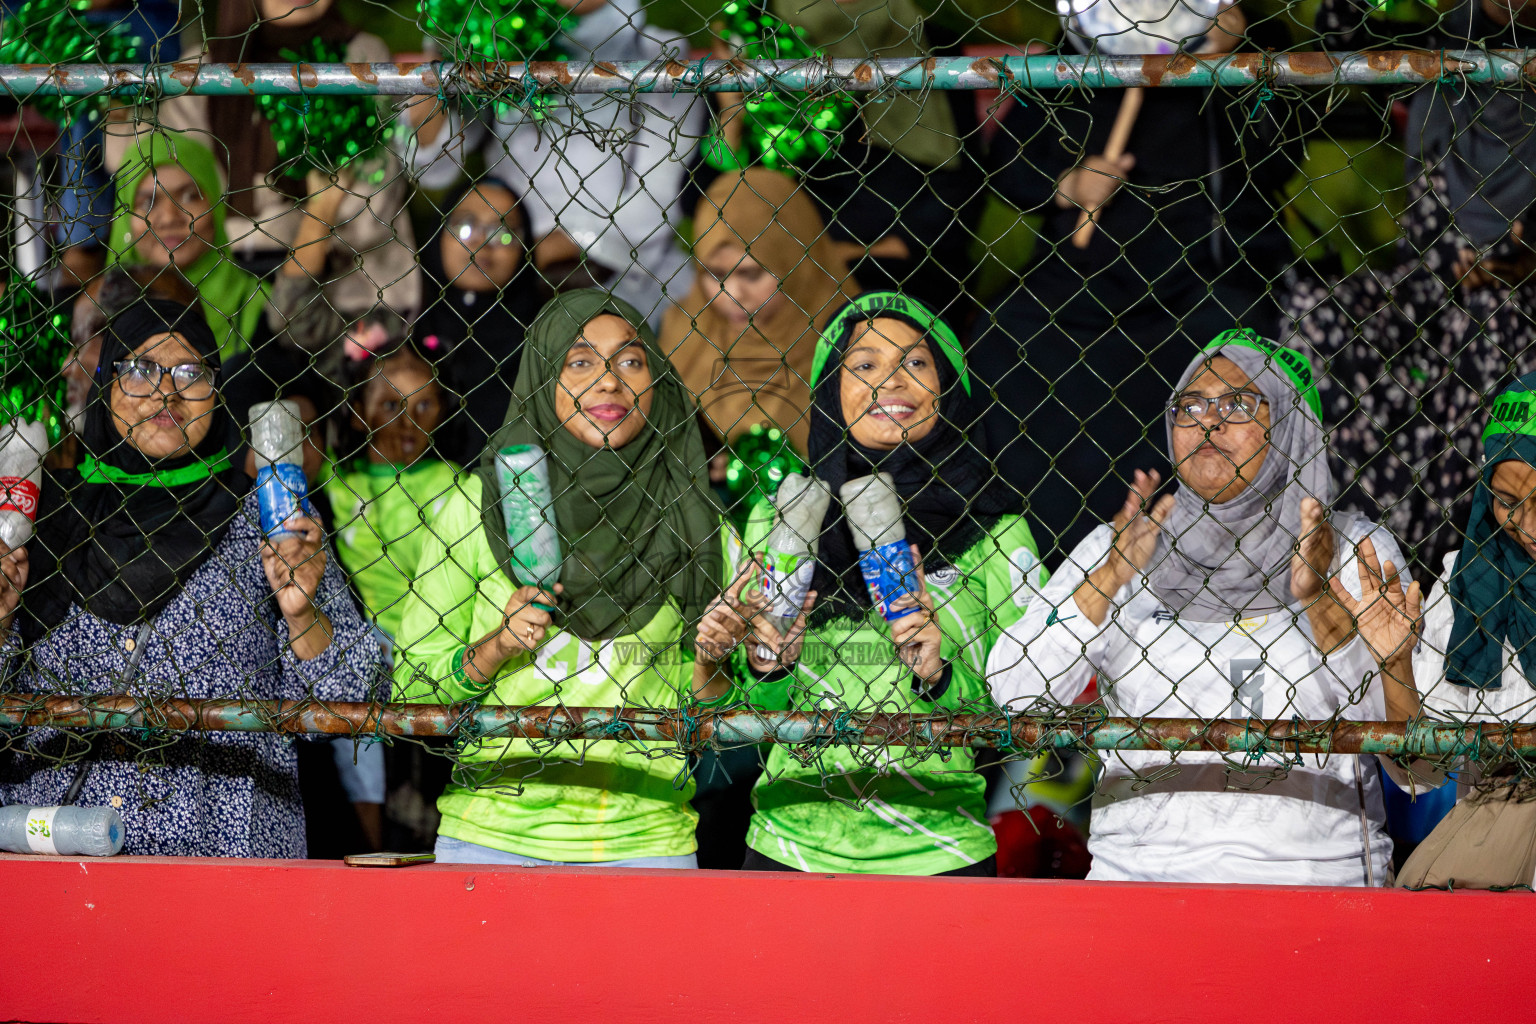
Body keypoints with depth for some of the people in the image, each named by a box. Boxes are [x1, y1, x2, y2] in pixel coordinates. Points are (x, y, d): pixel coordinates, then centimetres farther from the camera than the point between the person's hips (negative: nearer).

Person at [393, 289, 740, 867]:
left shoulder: (694, 520, 4)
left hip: (645, 838, 1)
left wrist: (709, 664, -8)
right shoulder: (479, 501, -1)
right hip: (493, 834, -1)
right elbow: (411, 695, 2)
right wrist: (489, 652, -14)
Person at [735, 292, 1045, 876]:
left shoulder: (996, 532, -1)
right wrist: (767, 663, -8)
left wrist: (939, 674, -17)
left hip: (937, 852, -1)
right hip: (793, 845, 1)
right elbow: (754, 712, 11)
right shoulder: (776, 521, 4)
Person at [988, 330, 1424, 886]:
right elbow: (1014, 693, 5)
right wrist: (1111, 577, -3)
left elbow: (1399, 743, 3)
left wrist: (1321, 604, -8)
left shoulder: (1357, 551, 12)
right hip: (1142, 863, 1)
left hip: (1311, 864, -1)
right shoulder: (1119, 542, 16)